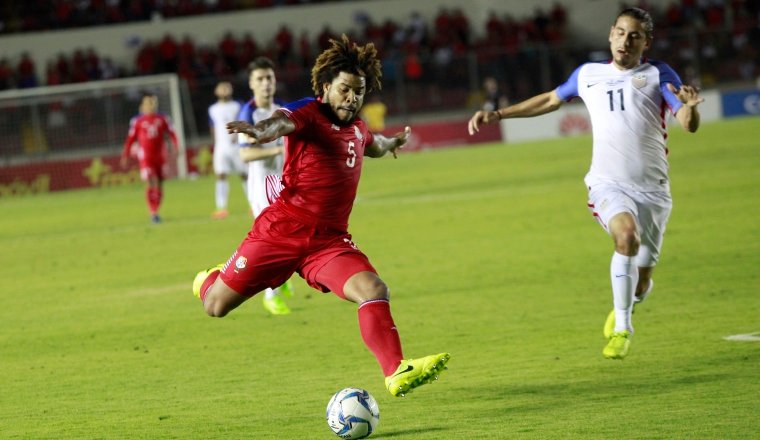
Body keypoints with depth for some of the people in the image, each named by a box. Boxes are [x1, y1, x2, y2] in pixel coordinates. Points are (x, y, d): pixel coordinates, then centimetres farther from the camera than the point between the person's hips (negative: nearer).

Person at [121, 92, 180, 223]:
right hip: (145, 157, -3)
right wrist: (125, 156, 5)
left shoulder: (162, 119, 5)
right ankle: (153, 213, -9)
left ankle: (156, 212, 20)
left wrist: (175, 148, -8)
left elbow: (172, 134, 6)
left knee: (159, 184, 6)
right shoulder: (137, 121, 0)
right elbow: (130, 139, 5)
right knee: (151, 182, -16)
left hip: (160, 156, 3)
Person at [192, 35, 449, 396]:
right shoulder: (309, 113, -9)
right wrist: (262, 131, -57)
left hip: (329, 241, 5)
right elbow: (282, 122, -35)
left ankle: (397, 373, -26)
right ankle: (211, 279, 41)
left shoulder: (357, 129, 14)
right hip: (279, 231, -5)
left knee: (374, 291, -23)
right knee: (216, 306, 4)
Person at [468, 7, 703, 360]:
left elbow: (689, 125, -10)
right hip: (608, 184, 0)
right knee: (626, 235, -33)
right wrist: (498, 114, 25)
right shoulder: (588, 74, 10)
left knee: (640, 283, 6)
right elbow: (551, 100, 28)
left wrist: (689, 105, -33)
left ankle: (622, 310, 43)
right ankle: (621, 328, -21)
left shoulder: (658, 75, 2)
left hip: (652, 188, 0)